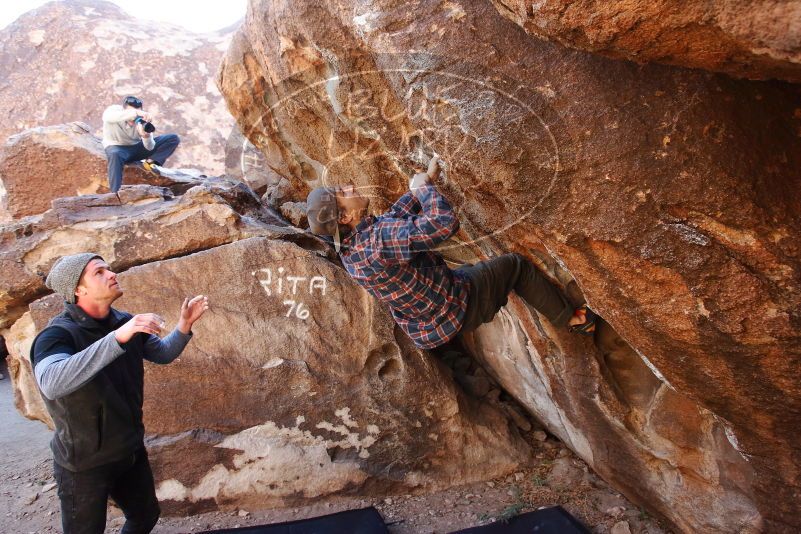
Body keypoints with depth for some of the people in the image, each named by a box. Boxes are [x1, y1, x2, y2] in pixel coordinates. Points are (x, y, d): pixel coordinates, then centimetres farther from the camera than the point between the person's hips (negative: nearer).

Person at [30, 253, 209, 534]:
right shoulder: (57, 334, -23)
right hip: (84, 462, -6)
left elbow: (163, 353, 11)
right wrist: (117, 338, -50)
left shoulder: (125, 323, -4)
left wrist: (184, 326, -9)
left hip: (131, 451, 6)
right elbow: (51, 383, -44)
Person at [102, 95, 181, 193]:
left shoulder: (142, 119, -17)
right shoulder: (114, 110, -23)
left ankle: (149, 162, -18)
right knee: (115, 155, -45)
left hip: (137, 146, 3)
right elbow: (109, 116, -52)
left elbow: (150, 148, -21)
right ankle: (116, 193, -40)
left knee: (173, 139, -10)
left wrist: (146, 137, -45)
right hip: (117, 147, -3)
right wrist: (134, 113, -64)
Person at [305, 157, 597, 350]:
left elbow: (397, 215, 9)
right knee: (516, 264, 10)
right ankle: (570, 318, 27)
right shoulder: (379, 239, -36)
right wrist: (424, 186, -22)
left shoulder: (348, 247, -6)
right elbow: (445, 223, -40)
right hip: (454, 309, -8)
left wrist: (425, 180, 6)